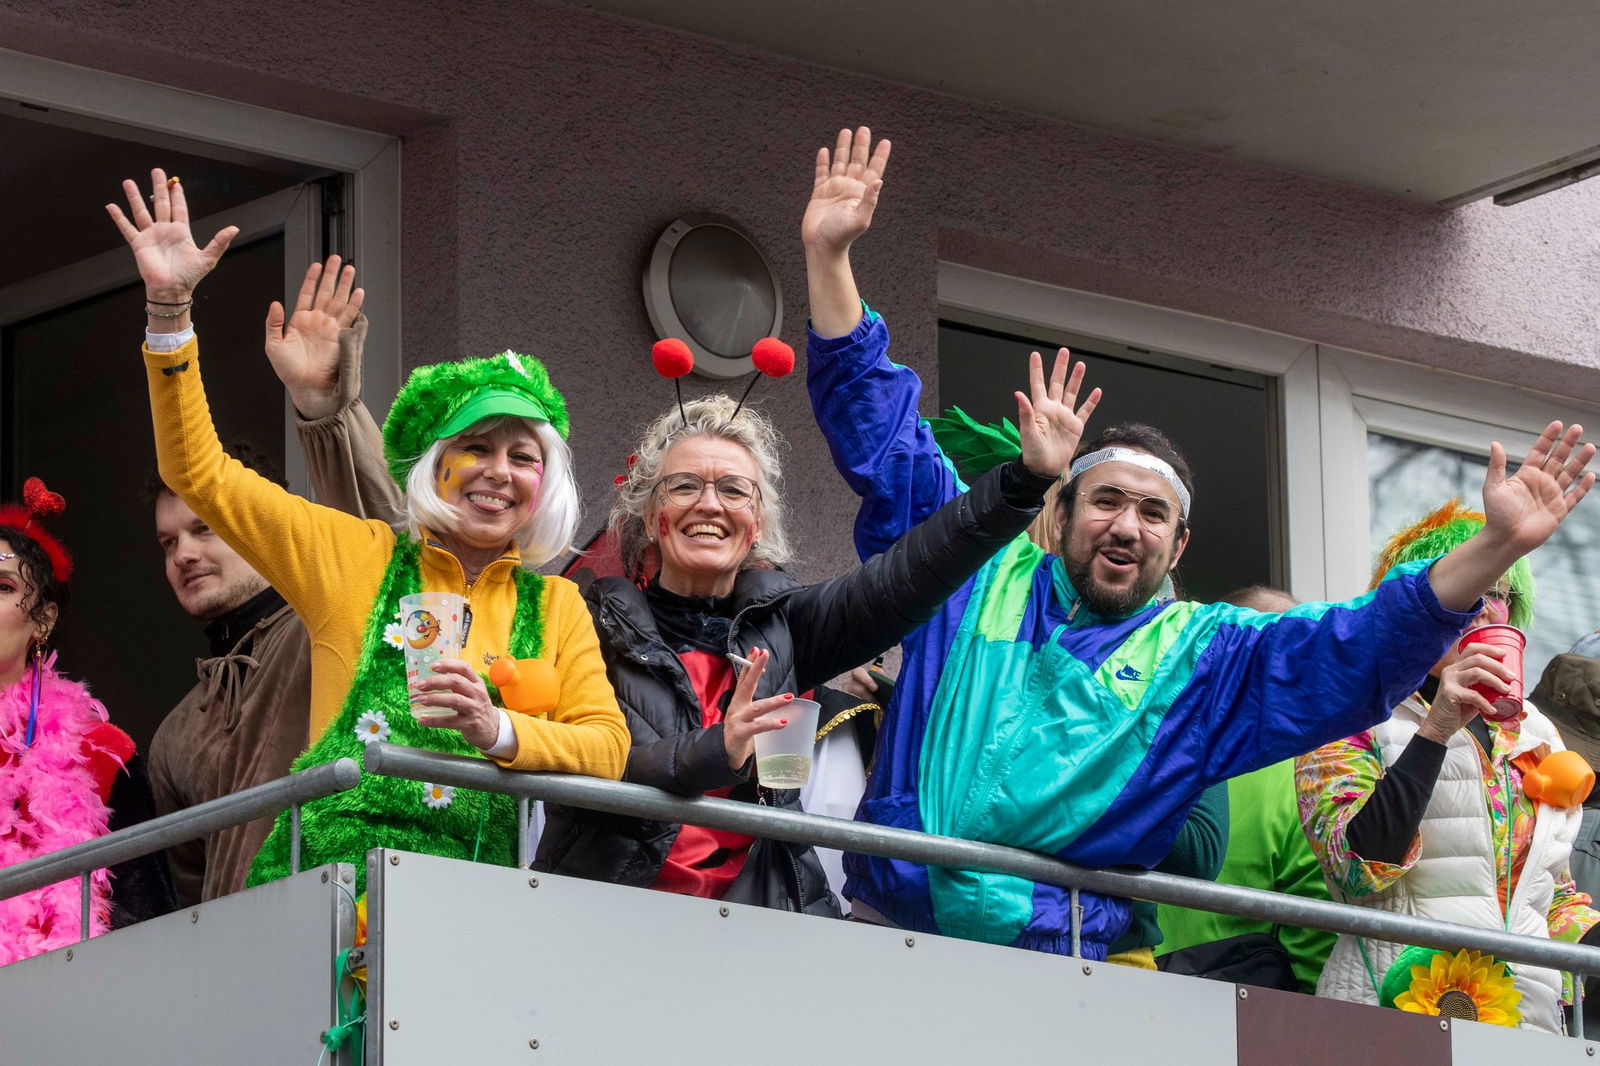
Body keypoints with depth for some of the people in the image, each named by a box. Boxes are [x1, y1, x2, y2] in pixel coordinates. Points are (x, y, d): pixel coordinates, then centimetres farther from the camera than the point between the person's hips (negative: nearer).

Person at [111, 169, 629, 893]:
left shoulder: (555, 607, 18)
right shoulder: (356, 556, 14)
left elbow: (608, 747, 8)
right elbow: (198, 472, 14)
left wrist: (498, 731, -12)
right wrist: (169, 307, 7)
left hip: (470, 899, 1)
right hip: (326, 878, -1)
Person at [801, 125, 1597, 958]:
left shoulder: (1204, 655, 18)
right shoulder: (980, 578, 18)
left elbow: (1361, 648, 7)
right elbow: (875, 432, 20)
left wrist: (1494, 547, -7)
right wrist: (829, 257, 13)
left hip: (1059, 965, 0)